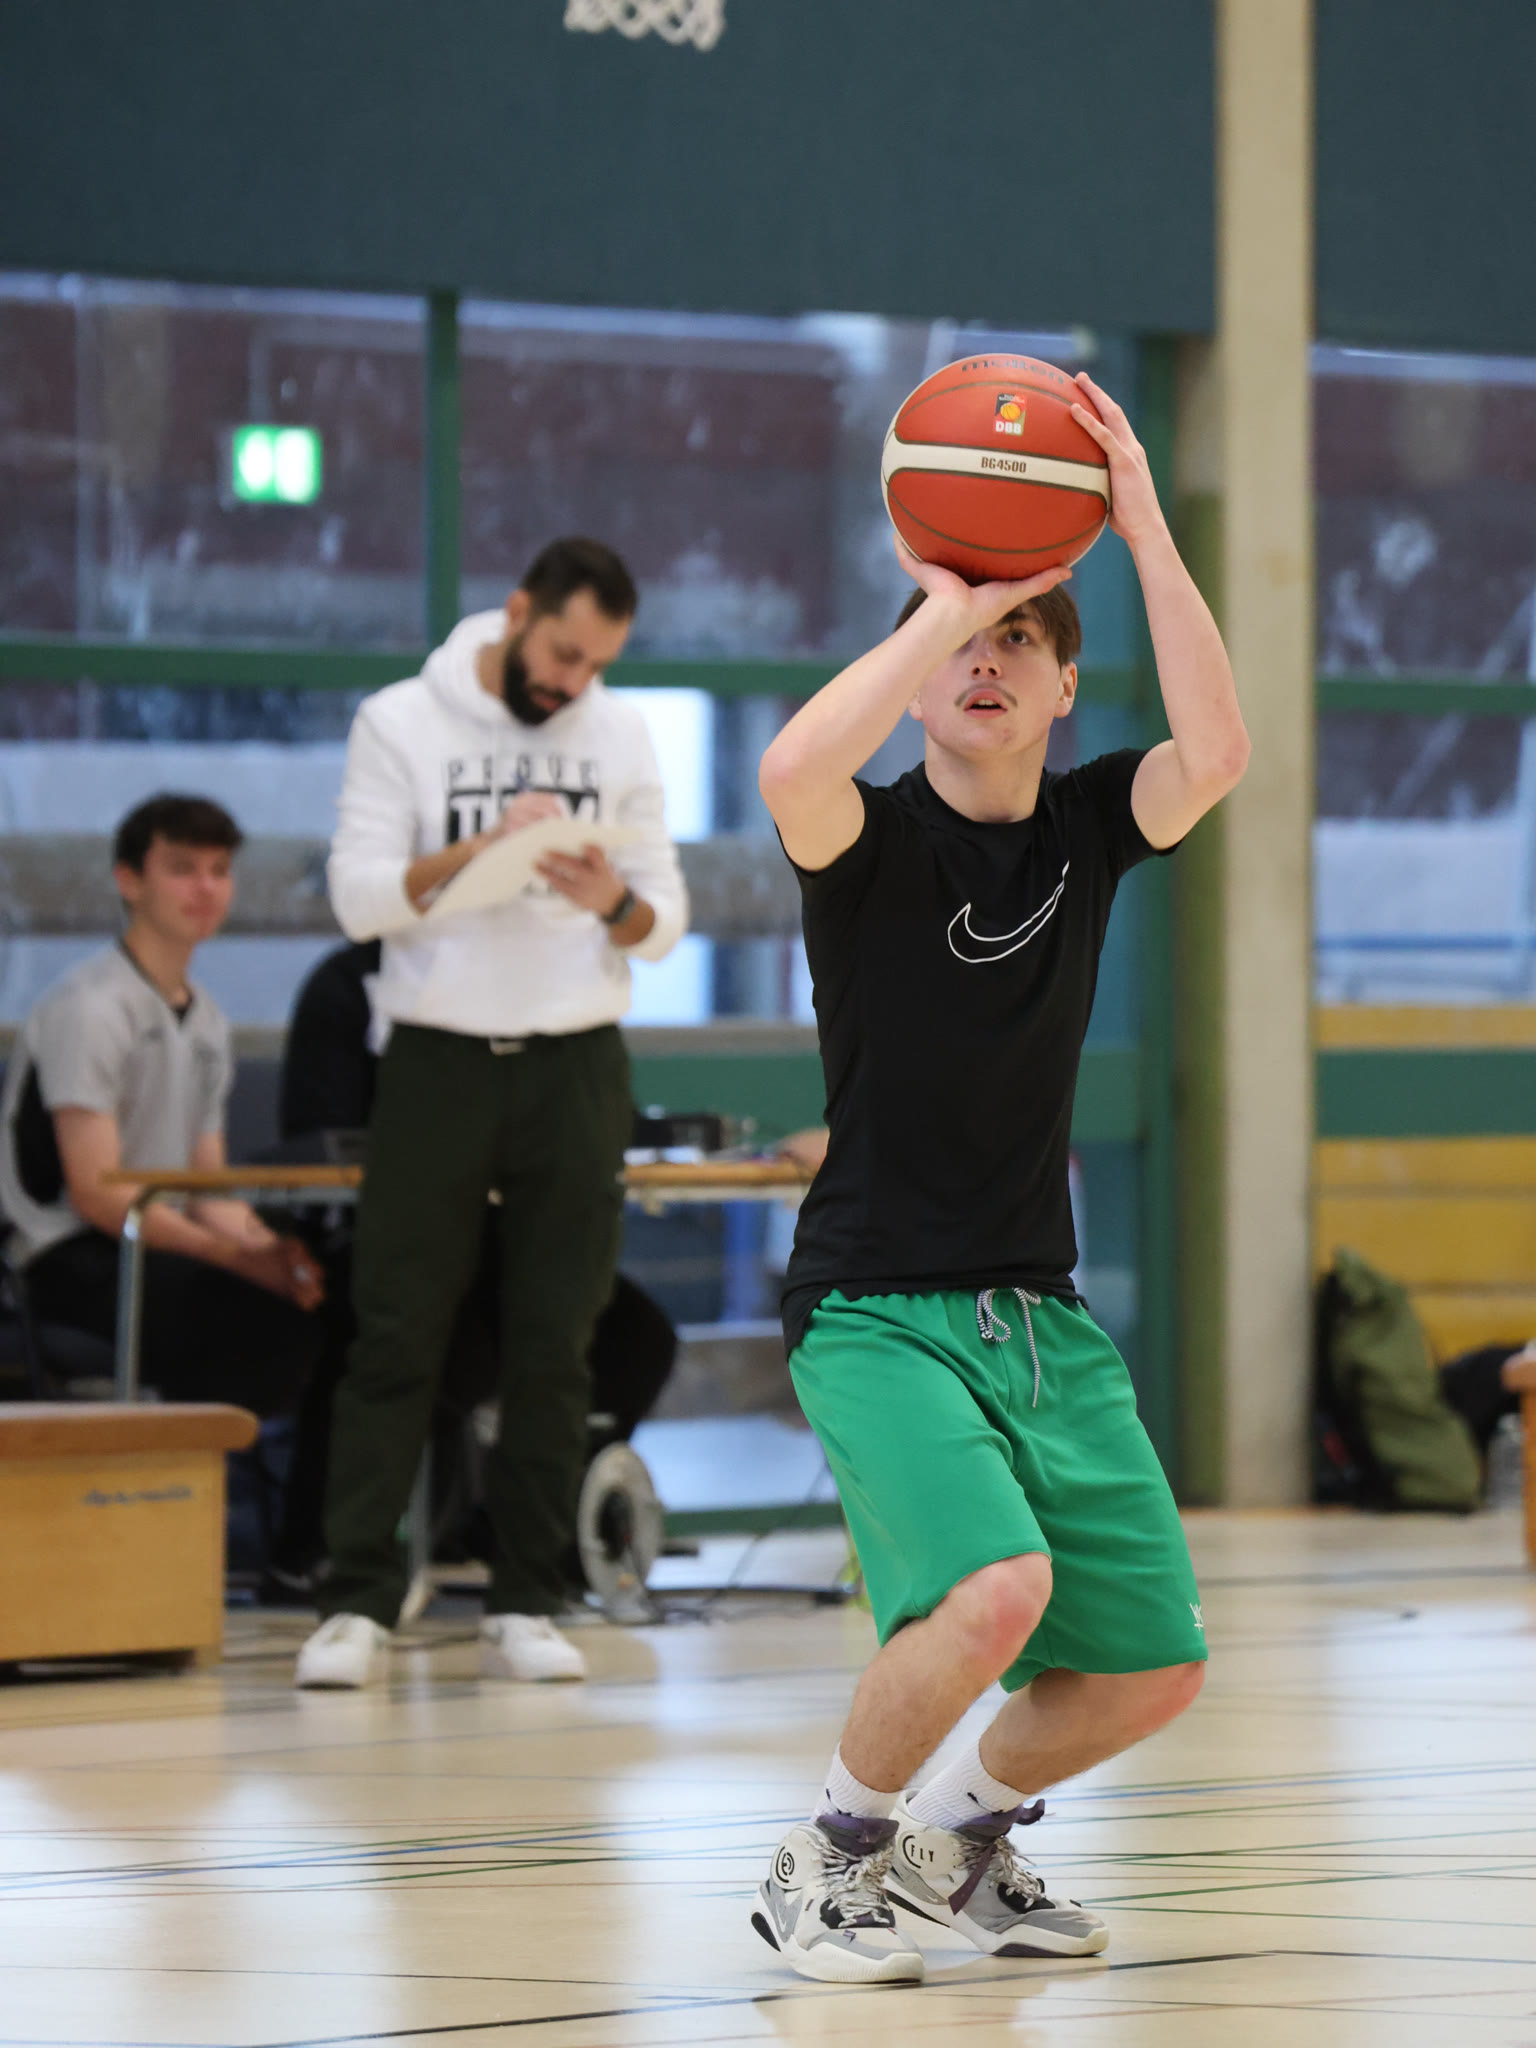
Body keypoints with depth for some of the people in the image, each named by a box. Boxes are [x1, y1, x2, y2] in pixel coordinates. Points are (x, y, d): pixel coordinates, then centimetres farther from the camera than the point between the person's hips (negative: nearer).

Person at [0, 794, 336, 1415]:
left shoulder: (207, 1020, 19)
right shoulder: (89, 1008, -9)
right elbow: (95, 1194, -16)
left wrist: (269, 1248, -6)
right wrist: (236, 1257, -23)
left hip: (164, 1242, 8)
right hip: (76, 1262, -8)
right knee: (271, 1323, -30)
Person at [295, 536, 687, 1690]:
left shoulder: (620, 736, 8)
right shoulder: (402, 724, -1)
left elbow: (666, 923, 6)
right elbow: (359, 898, -8)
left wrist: (615, 904, -16)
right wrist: (481, 851, -22)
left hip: (575, 1068, 3)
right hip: (439, 1062, -2)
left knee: (556, 1346, 1)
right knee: (397, 1337, -5)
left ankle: (527, 1606, 4)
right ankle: (359, 1603, -5)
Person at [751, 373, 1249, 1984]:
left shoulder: (1085, 827, 5)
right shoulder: (872, 838, -7)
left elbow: (1216, 750, -16)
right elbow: (791, 772, -32)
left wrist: (1144, 530, -19)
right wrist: (949, 603, -26)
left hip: (1041, 1311, 6)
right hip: (874, 1307, -6)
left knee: (1150, 1666, 5)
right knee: (994, 1591, -28)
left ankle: (963, 1833, 32)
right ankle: (825, 1862, -6)